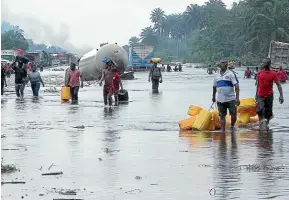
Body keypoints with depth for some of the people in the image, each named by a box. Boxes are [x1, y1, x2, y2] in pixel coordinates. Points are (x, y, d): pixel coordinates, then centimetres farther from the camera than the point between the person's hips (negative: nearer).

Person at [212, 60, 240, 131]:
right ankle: (223, 131, 9)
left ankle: (232, 126, 23)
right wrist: (213, 96, 29)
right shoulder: (216, 75, 11)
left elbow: (236, 86, -9)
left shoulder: (231, 74, -3)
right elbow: (214, 86, 24)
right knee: (222, 116, 4)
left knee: (233, 114, -2)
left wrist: (237, 98, -17)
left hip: (231, 99, -3)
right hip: (220, 99, 3)